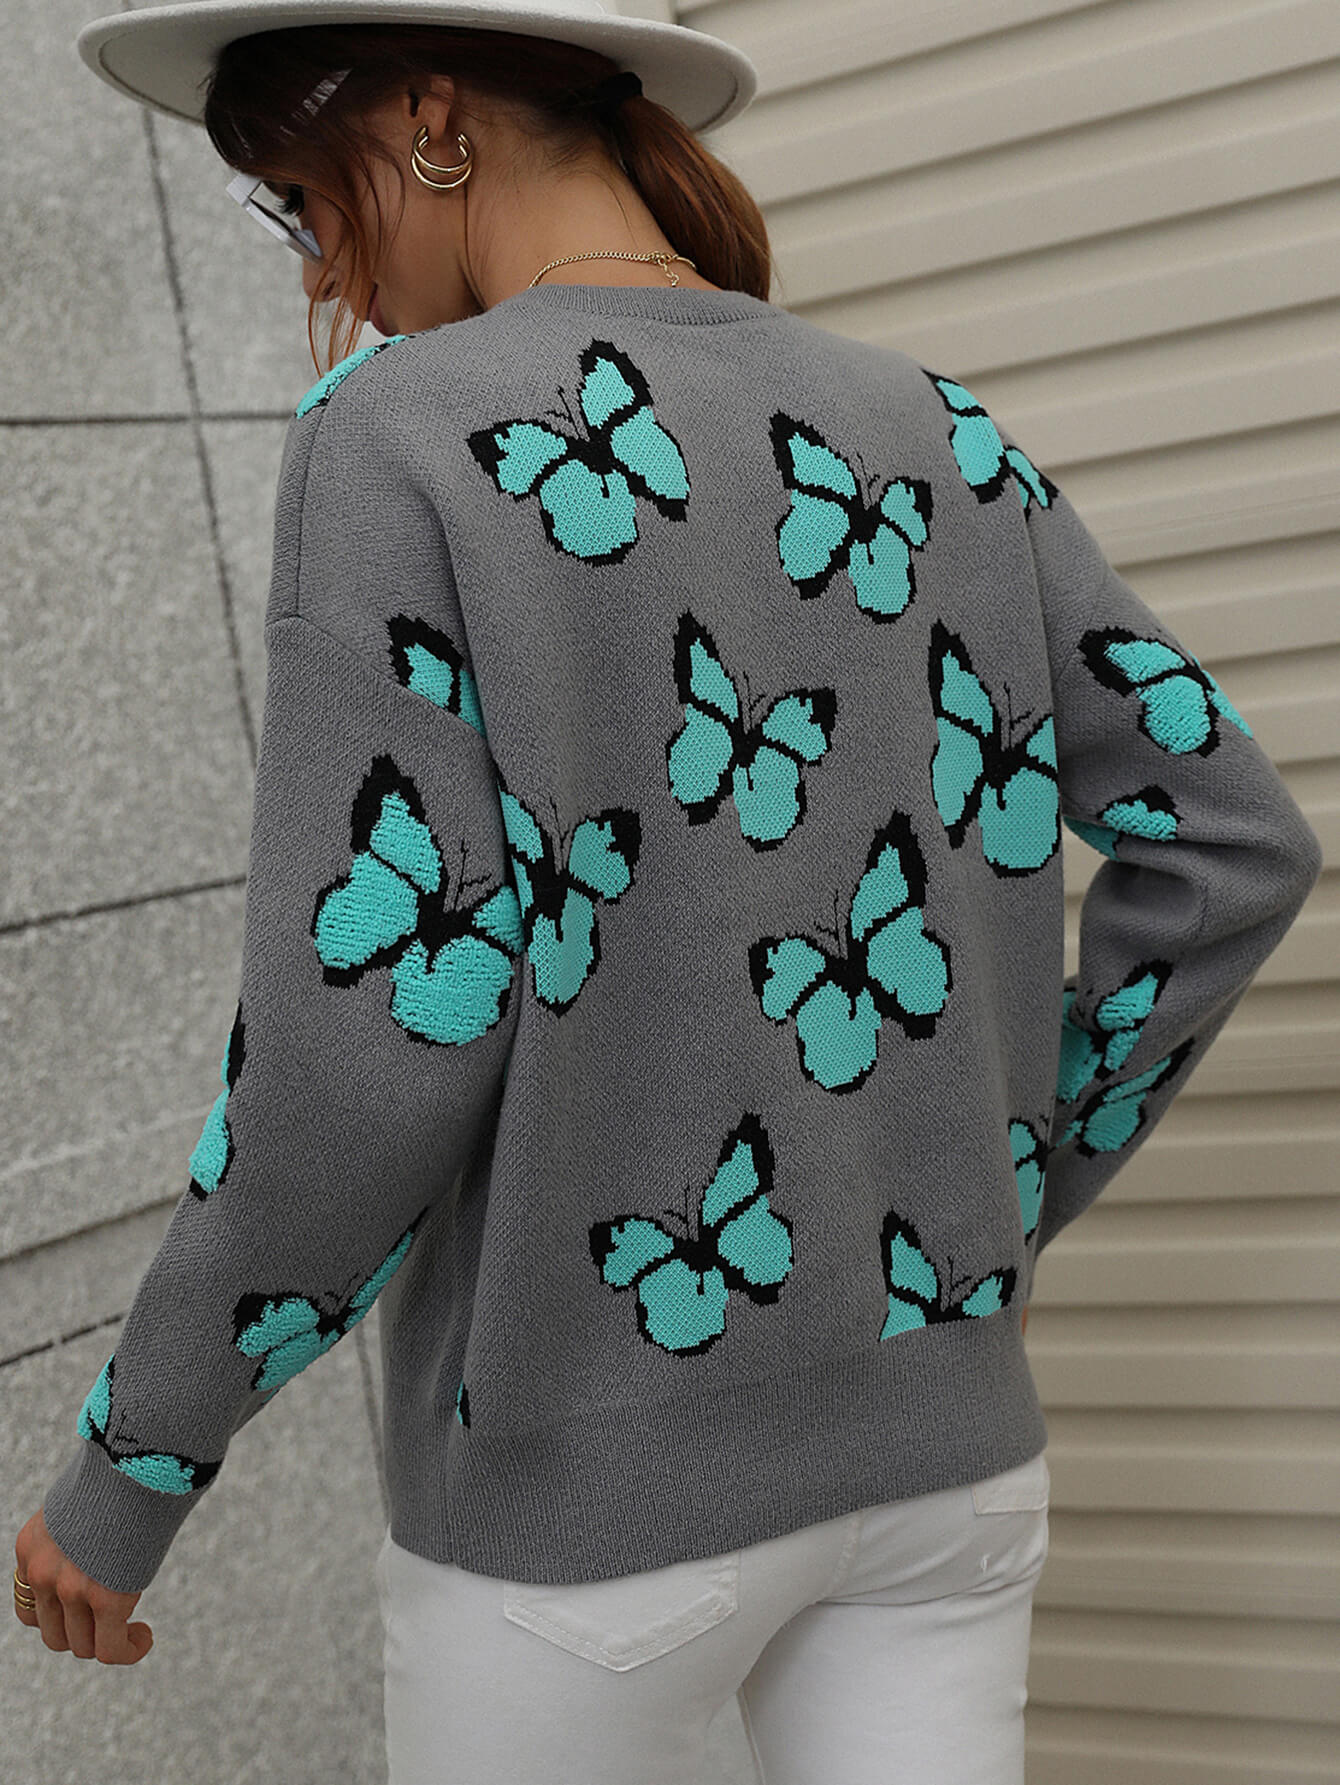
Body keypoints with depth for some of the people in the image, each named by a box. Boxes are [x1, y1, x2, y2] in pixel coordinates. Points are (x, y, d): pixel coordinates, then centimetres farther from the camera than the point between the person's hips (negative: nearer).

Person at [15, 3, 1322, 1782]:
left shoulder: (400, 437, -15)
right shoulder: (939, 438, 2)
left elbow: (378, 1027, -22)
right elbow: (1231, 846, 1)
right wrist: (1011, 1204, 13)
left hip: (591, 1472, -4)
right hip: (927, 1421, 5)